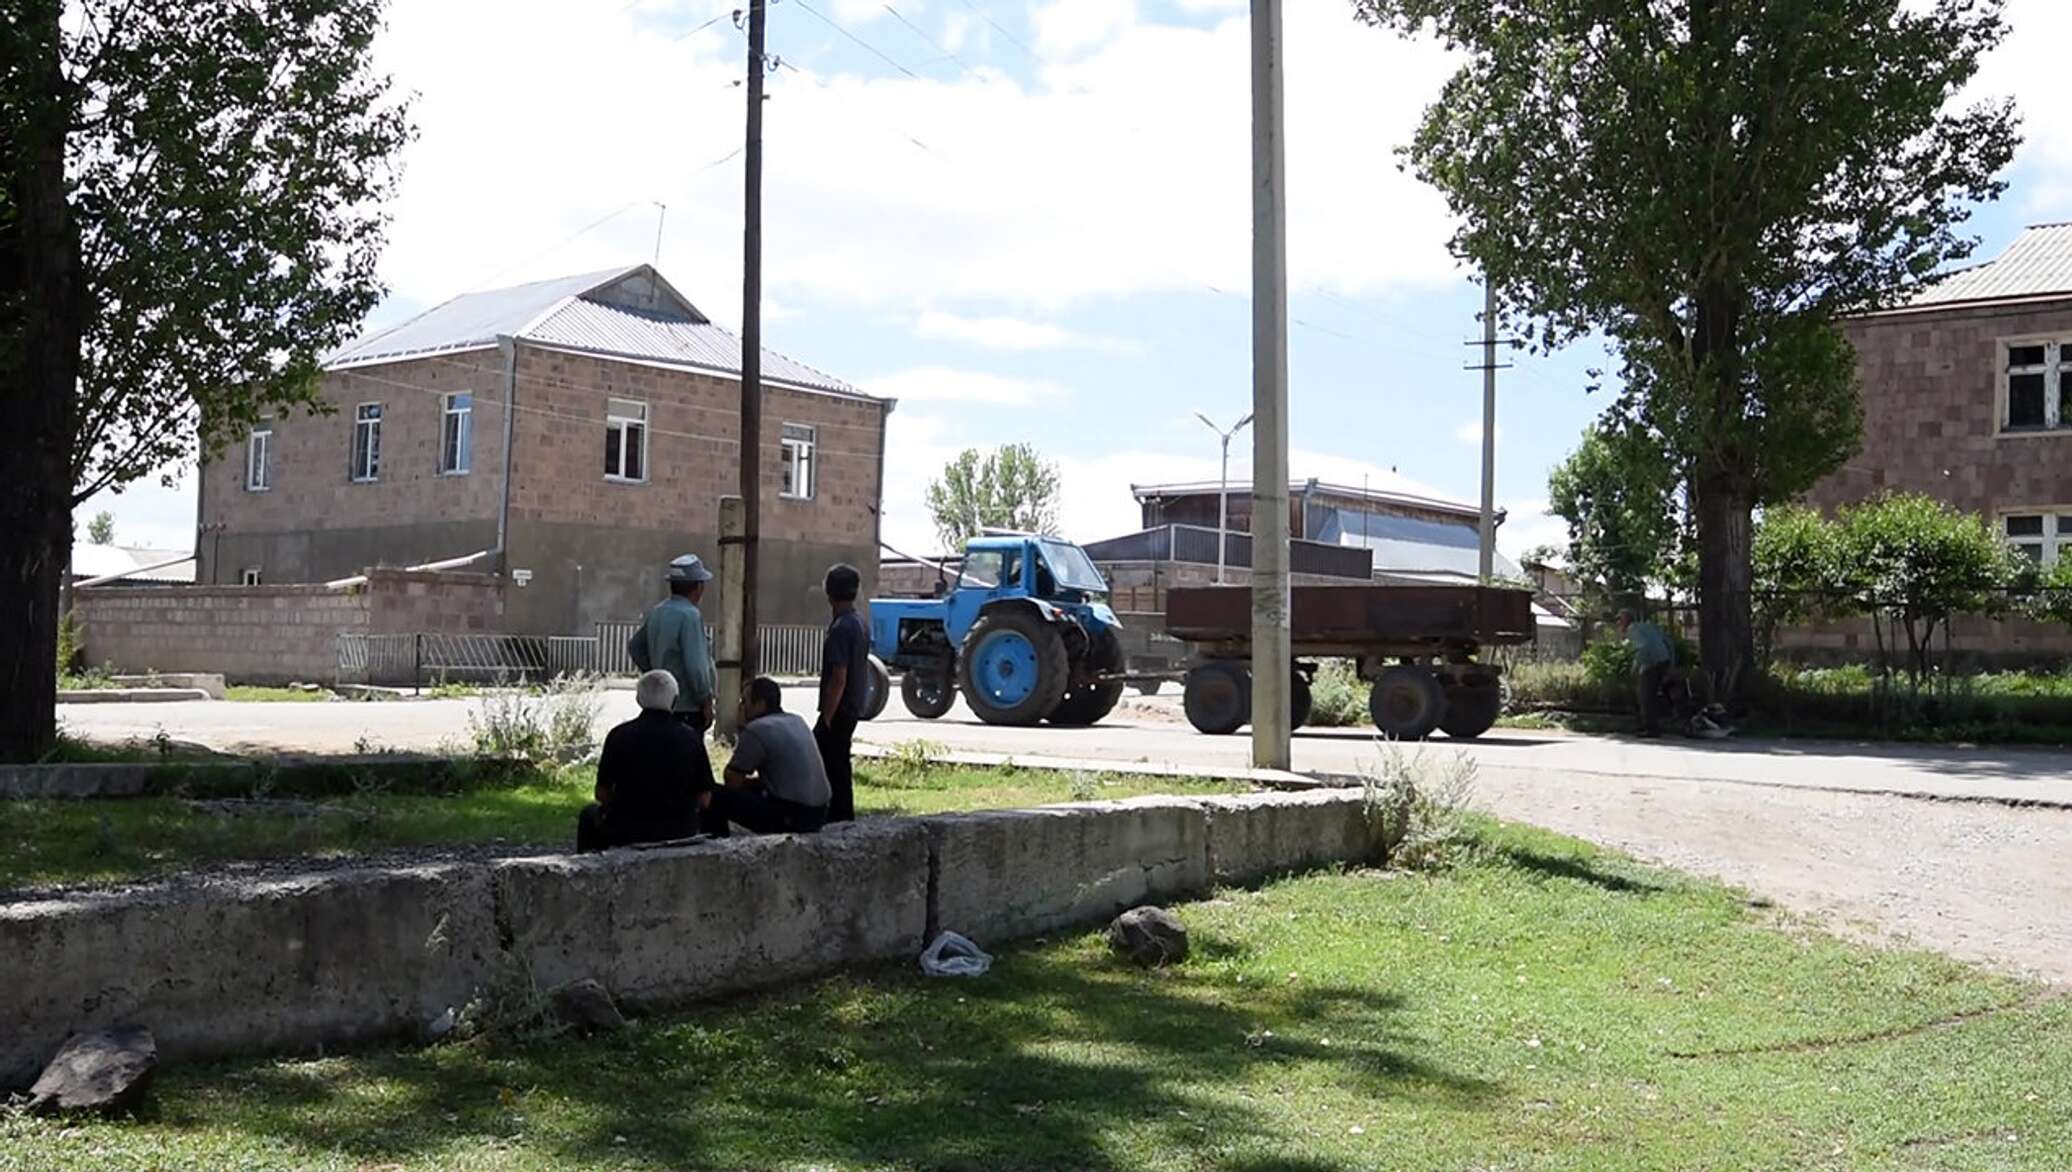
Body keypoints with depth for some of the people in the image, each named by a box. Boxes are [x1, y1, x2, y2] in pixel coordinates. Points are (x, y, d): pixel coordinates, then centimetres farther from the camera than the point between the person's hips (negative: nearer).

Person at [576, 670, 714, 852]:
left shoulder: (620, 735, -8)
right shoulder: (691, 737, -5)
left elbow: (602, 794, -1)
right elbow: (703, 799, -1)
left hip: (628, 831, -1)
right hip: (680, 832, 1)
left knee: (590, 813, 28)